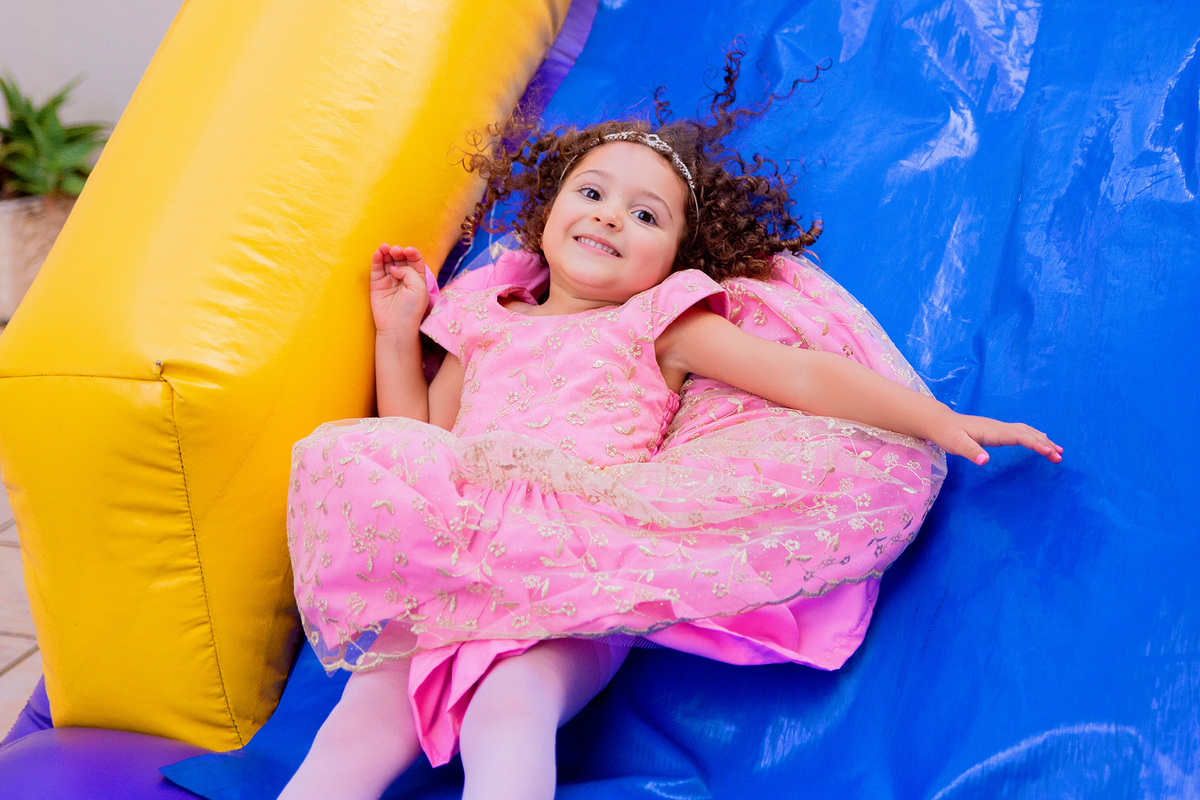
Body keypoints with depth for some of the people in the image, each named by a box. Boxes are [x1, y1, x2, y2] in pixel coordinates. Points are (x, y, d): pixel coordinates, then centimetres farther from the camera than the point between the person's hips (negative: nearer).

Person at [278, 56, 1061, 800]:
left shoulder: (661, 321, 15)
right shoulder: (484, 320, 26)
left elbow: (805, 375, 4)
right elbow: (419, 440, 24)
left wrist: (940, 421, -4)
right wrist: (398, 335, 19)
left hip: (583, 573, -4)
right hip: (459, 537, 4)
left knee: (509, 710, -33)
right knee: (372, 708, -21)